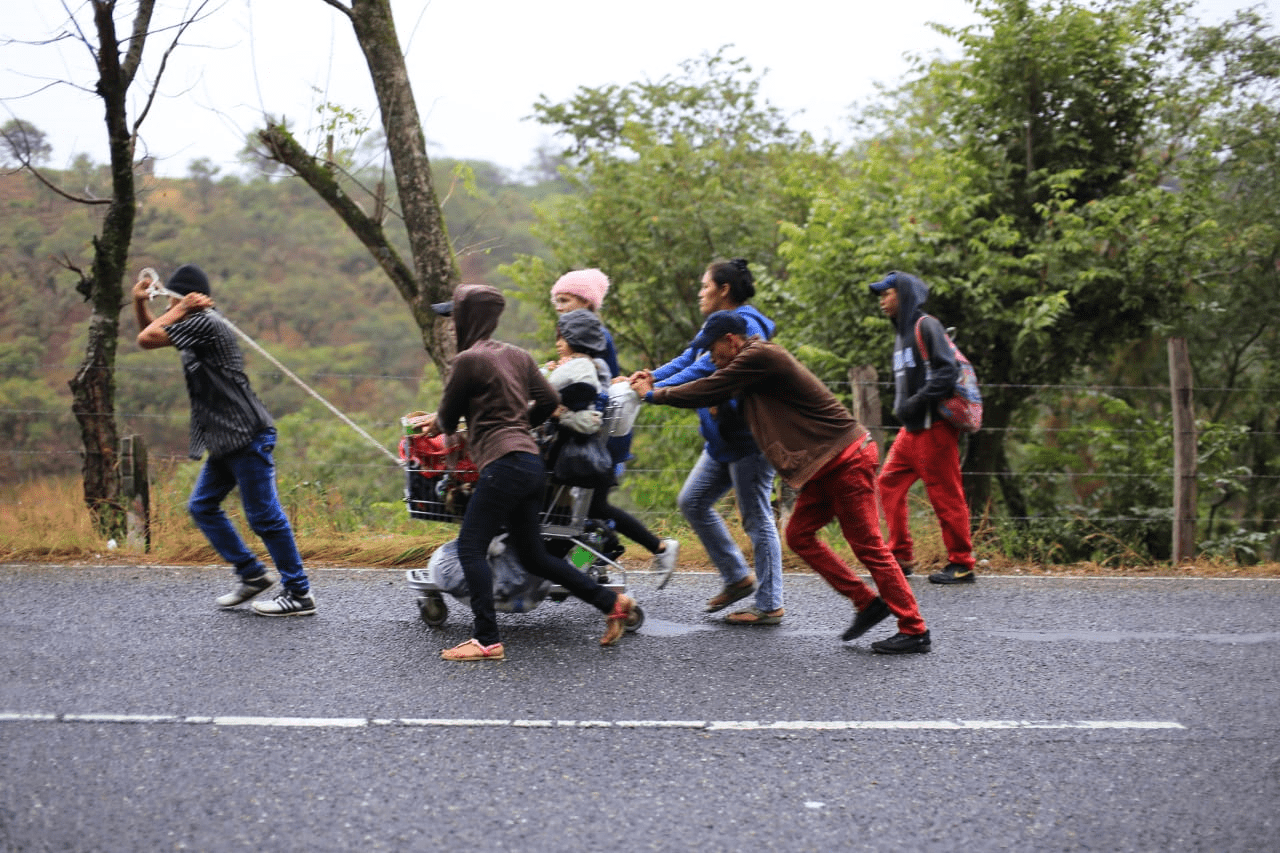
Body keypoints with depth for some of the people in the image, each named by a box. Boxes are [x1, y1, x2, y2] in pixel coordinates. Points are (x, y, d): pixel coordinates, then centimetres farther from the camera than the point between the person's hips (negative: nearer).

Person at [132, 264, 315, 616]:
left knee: (263, 515, -7)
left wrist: (181, 309, -7)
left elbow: (146, 340, -16)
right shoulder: (194, 327, 18)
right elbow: (150, 334, 30)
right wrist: (140, 302, 15)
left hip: (248, 437, -11)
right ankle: (252, 575, 19)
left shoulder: (204, 323, -13)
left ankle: (300, 594, -1)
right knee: (202, 507, 14)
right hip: (225, 441, 11)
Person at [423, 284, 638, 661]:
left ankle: (487, 640, -10)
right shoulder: (516, 355, 16)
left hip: (504, 464, -9)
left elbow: (448, 419, 2)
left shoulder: (468, 360, -7)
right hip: (532, 463, 9)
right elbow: (549, 400, 16)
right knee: (533, 556, 15)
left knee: (470, 548, -5)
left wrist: (437, 425, 25)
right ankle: (611, 602, 14)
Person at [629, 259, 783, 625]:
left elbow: (705, 369, -23)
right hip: (724, 440, 11)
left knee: (757, 519, -4)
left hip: (748, 440, -10)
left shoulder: (744, 325, -16)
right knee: (692, 502, 12)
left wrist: (655, 391, -24)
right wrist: (652, 376, -9)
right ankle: (737, 577, 21)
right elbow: (688, 358, 8)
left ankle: (770, 605, 4)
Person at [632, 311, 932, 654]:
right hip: (826, 464, 10)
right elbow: (716, 396, 21)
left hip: (846, 459, -10)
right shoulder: (754, 360, 17)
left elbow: (707, 392, -12)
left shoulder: (758, 356, -14)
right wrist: (656, 386, 15)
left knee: (867, 545, -8)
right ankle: (867, 603, 13)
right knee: (799, 535, 9)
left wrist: (653, 394, 2)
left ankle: (914, 630, -3)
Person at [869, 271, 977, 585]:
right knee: (889, 482, 7)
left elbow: (948, 371, -19)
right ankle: (901, 556, 13)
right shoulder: (902, 332, 19)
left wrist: (917, 402, -22)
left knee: (945, 494, -5)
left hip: (934, 427, -10)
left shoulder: (927, 326, -9)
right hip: (912, 428, 10)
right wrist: (901, 406, 11)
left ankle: (961, 564, 3)